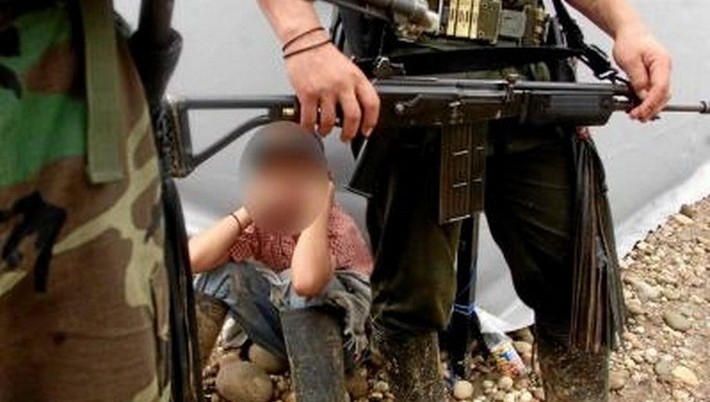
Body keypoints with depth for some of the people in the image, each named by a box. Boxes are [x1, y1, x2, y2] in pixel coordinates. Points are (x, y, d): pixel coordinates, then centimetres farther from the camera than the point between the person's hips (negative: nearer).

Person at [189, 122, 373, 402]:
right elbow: (192, 259, -21)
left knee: (300, 288, -36)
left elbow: (306, 282, -47)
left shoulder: (338, 228, -23)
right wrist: (247, 212, -20)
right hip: (285, 326, 5)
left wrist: (320, 205, -36)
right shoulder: (262, 222, -7)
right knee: (221, 273, -16)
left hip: (339, 334, -5)